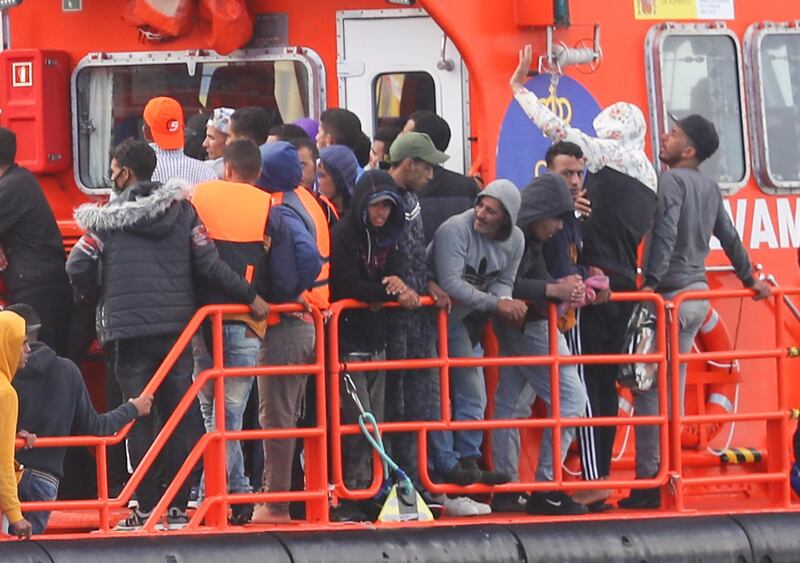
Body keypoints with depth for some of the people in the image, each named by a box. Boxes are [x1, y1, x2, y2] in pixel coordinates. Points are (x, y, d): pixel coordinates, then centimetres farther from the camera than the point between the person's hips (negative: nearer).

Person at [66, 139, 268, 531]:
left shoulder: (108, 218, -1)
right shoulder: (183, 209, 6)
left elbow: (77, 267, -2)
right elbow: (209, 263, 1)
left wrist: (96, 299, 19)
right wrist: (250, 297, 9)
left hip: (127, 331, -3)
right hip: (177, 327, 3)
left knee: (138, 421, 1)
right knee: (177, 418, 8)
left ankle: (147, 508, -3)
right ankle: (178, 508, 6)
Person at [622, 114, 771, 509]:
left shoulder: (671, 181, -12)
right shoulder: (709, 187, 13)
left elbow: (665, 235, -23)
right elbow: (729, 238, 21)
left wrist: (651, 282, -27)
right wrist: (750, 280, 32)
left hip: (670, 296, -9)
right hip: (698, 295, 9)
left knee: (649, 388, -7)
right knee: (673, 387, 13)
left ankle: (648, 484, -8)